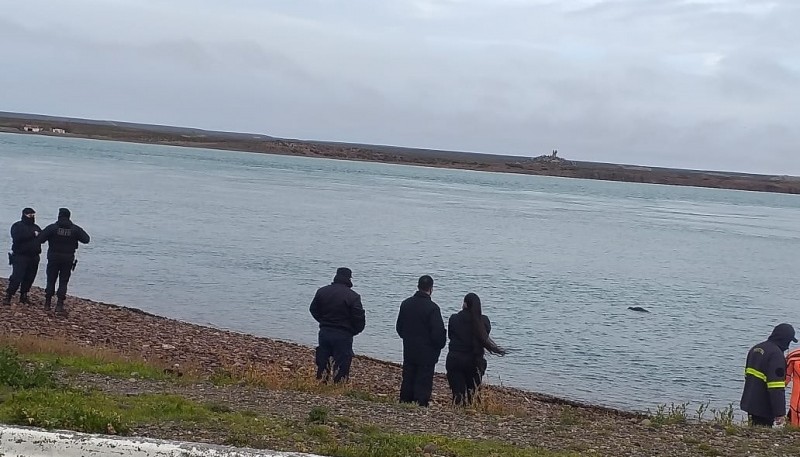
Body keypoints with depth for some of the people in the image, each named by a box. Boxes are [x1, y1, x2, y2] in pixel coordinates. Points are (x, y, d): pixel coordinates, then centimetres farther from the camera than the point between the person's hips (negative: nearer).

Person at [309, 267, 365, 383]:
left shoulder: (321, 291, 2)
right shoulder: (353, 297, -13)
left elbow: (313, 310, 14)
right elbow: (360, 319, -13)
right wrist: (352, 331, 5)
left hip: (324, 333, 5)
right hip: (343, 335, -5)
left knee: (322, 362, 14)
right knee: (341, 366, 1)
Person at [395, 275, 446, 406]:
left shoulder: (406, 304, 3)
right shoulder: (432, 308, -18)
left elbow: (399, 327, 12)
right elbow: (438, 332, -17)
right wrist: (439, 346, 0)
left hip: (409, 350, 6)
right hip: (427, 352, -6)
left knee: (408, 378, 14)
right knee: (424, 380, -1)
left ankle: (404, 401, 17)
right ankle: (421, 404, -2)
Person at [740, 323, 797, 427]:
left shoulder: (755, 348, 11)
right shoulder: (776, 355, -19)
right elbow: (777, 389, -23)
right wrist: (780, 413, -22)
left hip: (749, 402, 9)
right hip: (764, 407, -9)